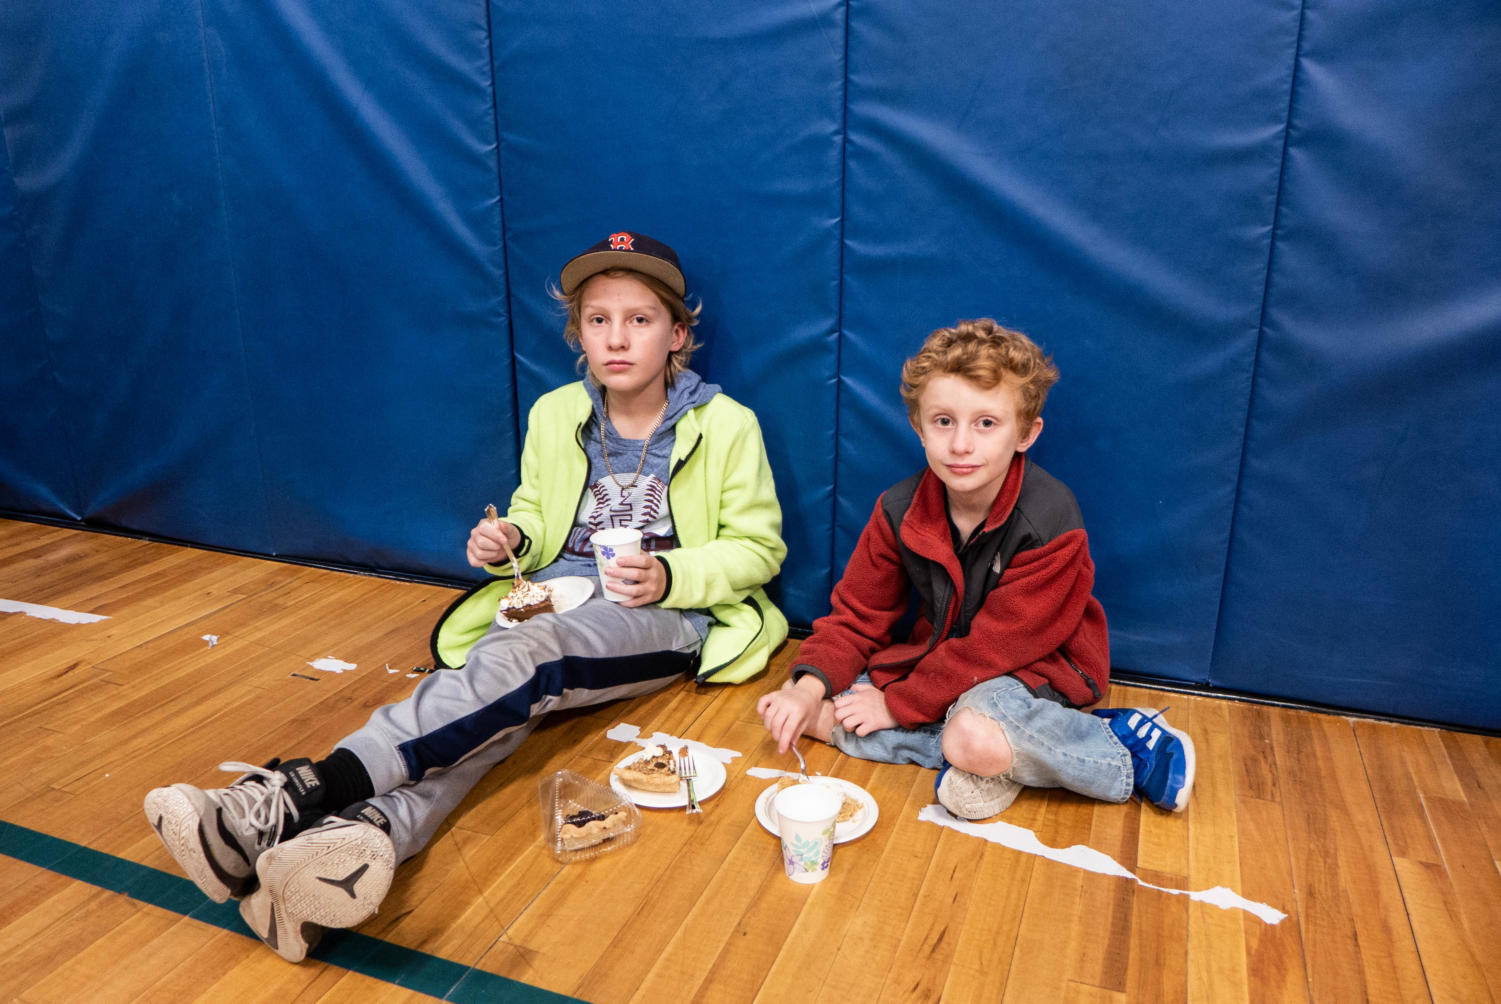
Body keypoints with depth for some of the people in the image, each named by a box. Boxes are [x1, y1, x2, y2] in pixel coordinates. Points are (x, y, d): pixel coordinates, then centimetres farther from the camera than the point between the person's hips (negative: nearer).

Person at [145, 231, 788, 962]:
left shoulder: (726, 427, 0)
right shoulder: (553, 415, 12)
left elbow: (757, 547, 3)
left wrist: (669, 576, -15)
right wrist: (509, 543, -2)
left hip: (663, 616, -4)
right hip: (552, 599, 4)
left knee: (521, 656, -35)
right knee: (499, 701, -32)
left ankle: (307, 791, -48)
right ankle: (366, 831, -57)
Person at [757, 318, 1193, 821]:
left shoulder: (1049, 524, -24)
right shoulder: (899, 511, -9)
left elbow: (996, 645, -22)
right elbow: (857, 616, -2)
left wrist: (897, 704, -19)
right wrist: (809, 685, -21)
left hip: (1034, 667, -6)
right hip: (940, 657, 6)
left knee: (974, 737, -39)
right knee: (812, 709, -12)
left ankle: (1127, 750, -13)